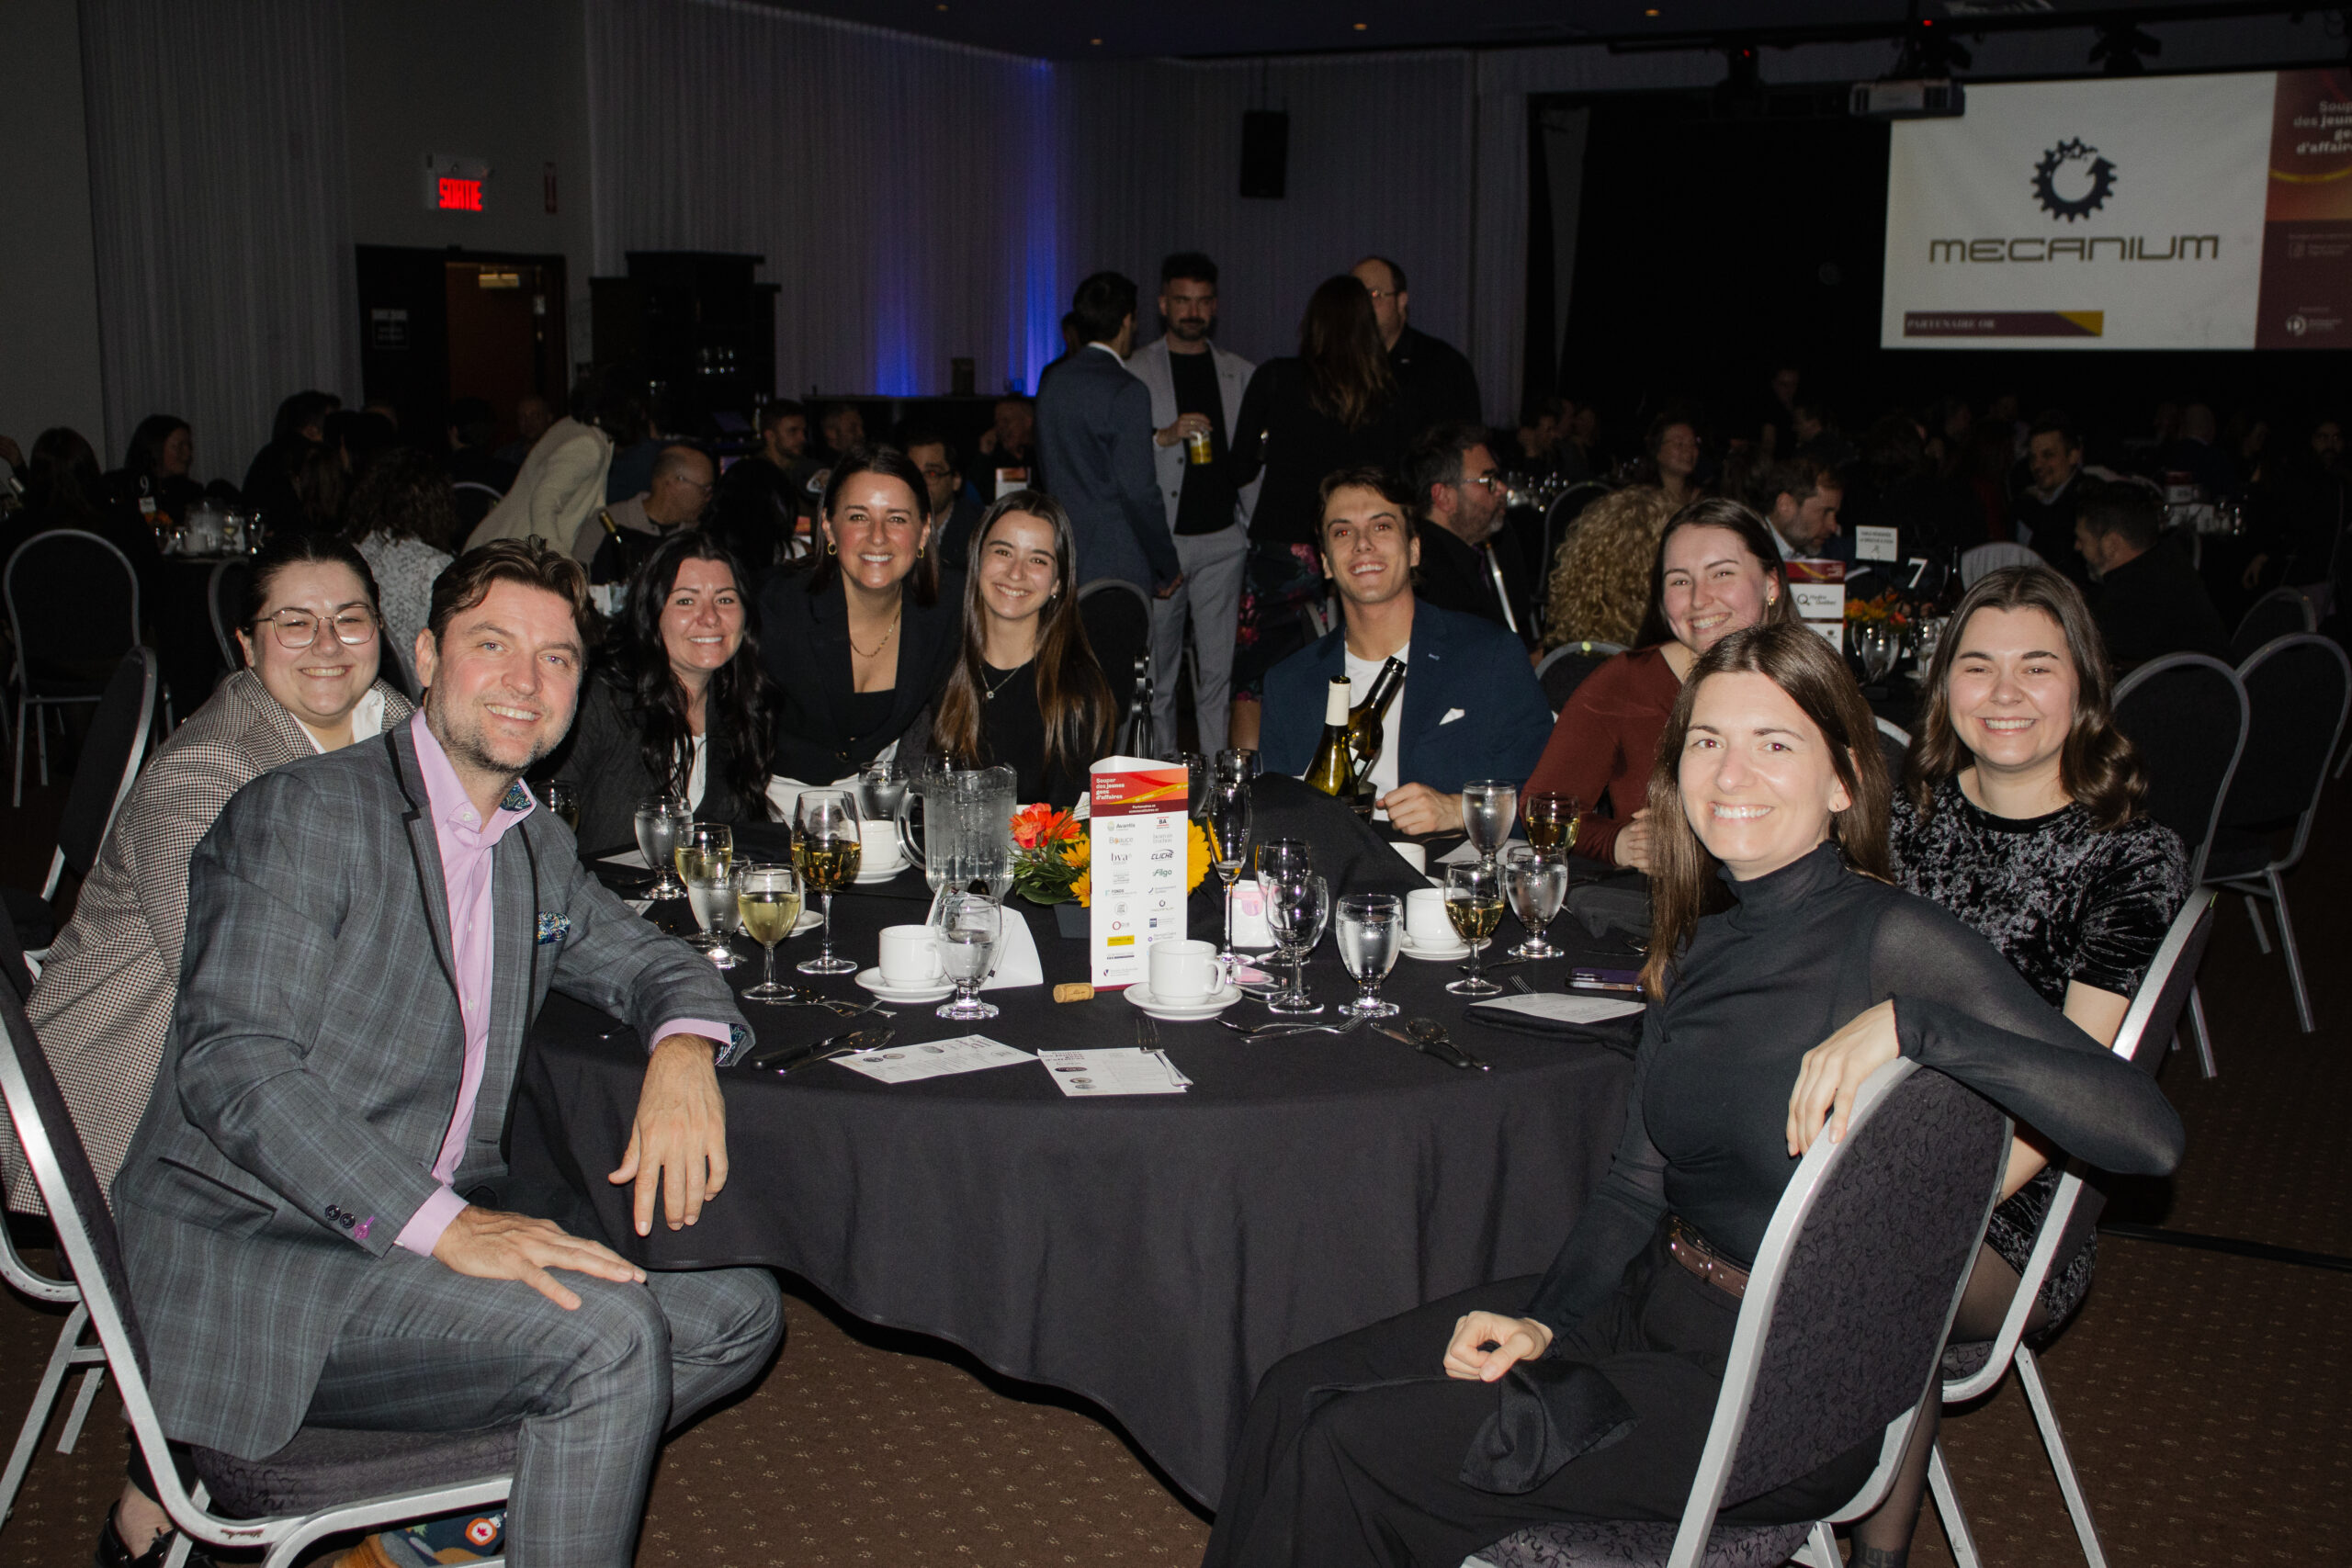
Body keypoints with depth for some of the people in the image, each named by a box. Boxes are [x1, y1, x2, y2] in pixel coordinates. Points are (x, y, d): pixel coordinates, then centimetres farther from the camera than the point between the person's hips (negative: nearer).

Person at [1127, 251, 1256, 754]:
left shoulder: (1240, 374, 13)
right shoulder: (1135, 371, 4)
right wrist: (1164, 437, -16)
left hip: (1222, 539, 2)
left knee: (1219, 669, -1)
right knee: (1156, 669, 2)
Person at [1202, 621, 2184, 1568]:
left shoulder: (1889, 941, -17)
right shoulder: (1701, 937, 6)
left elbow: (2149, 1136, -26)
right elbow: (1637, 1182, 9)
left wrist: (1908, 1022, -33)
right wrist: (1543, 1320, -6)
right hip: (1650, 1309, 7)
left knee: (1356, 1452, -12)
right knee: (1300, 1396, -3)